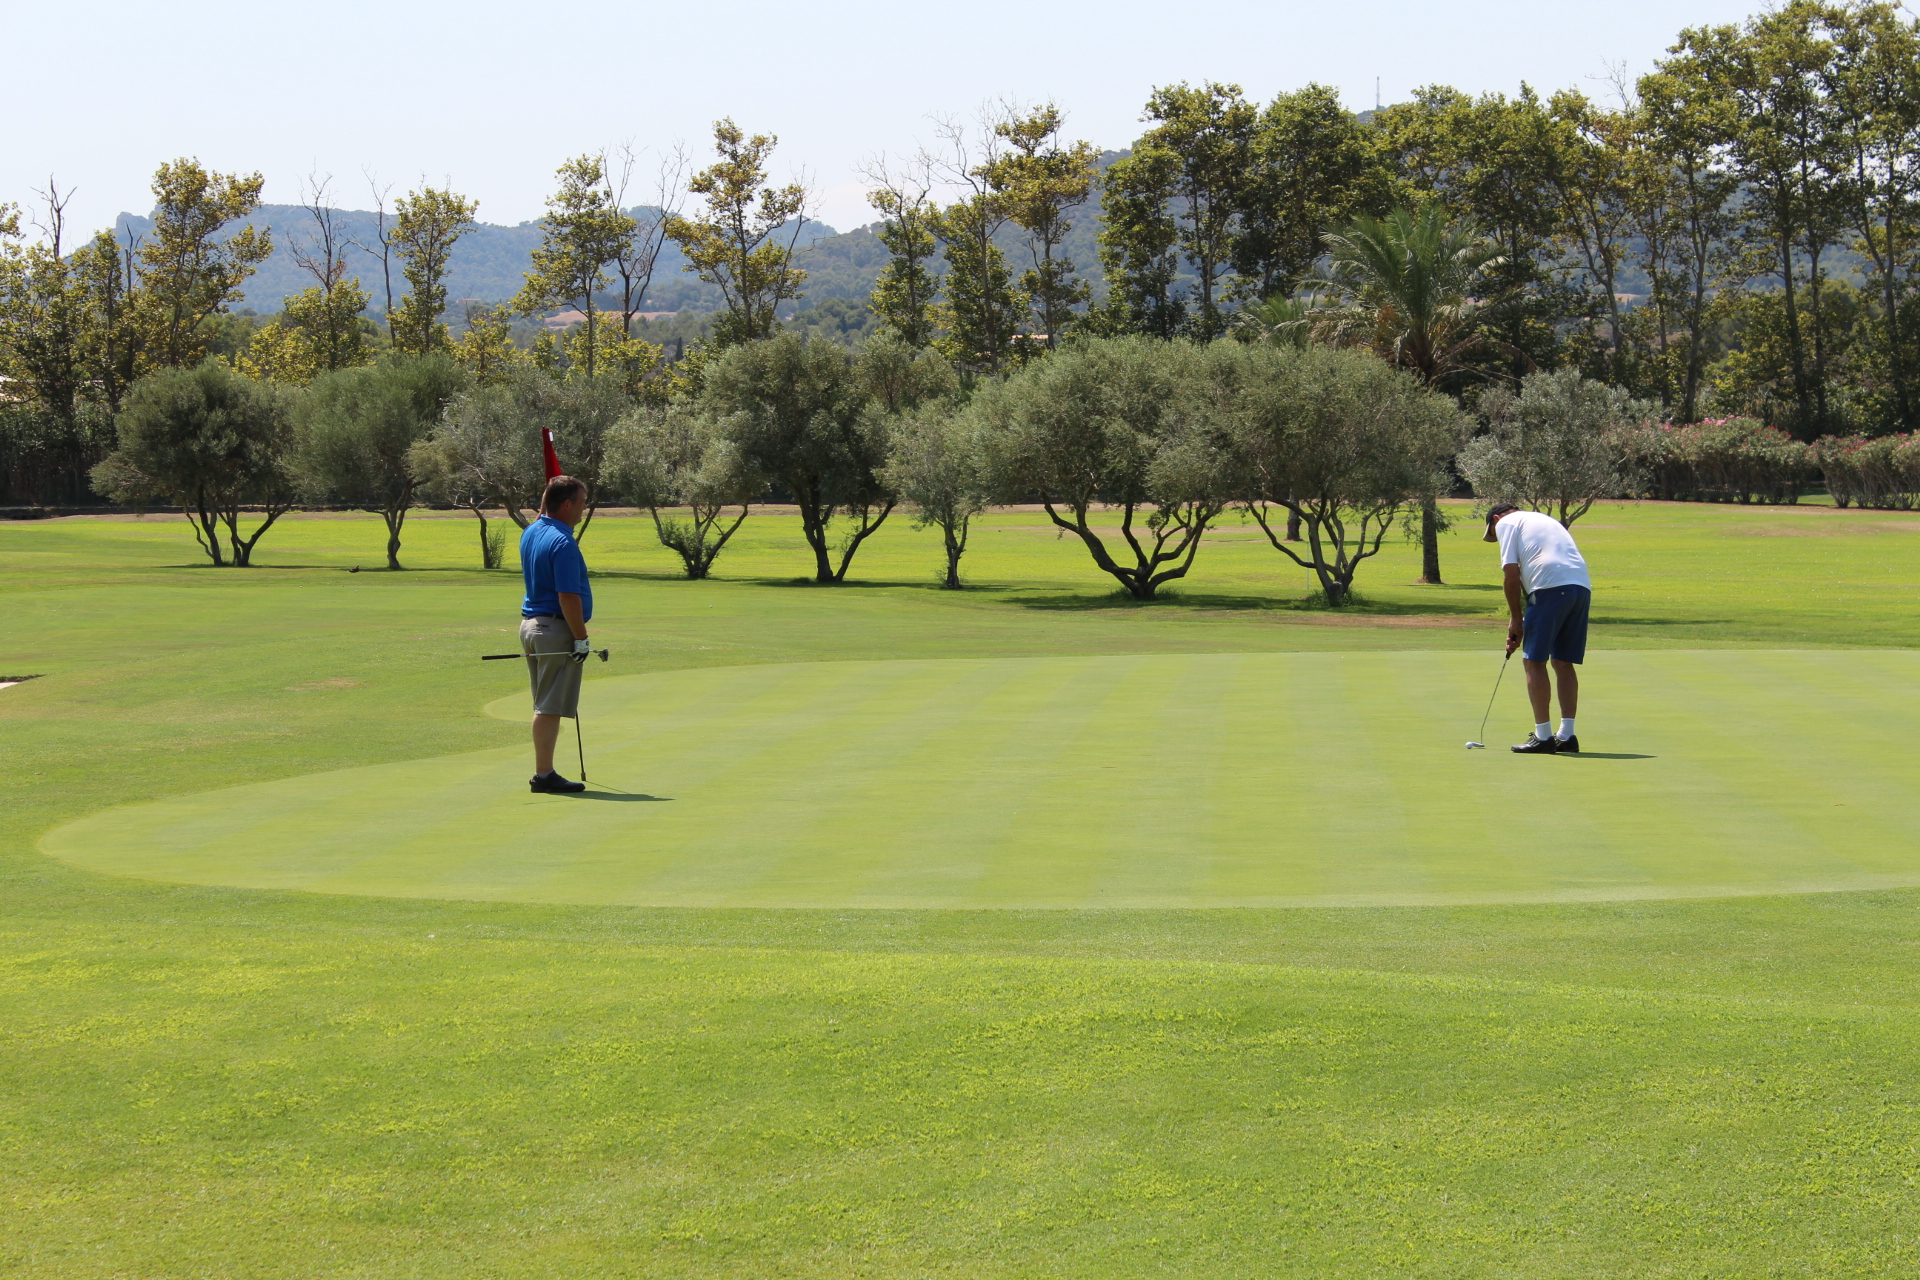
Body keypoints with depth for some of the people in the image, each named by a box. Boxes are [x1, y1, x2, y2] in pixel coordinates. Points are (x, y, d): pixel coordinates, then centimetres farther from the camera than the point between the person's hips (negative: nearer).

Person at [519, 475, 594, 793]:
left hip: (530, 623, 10)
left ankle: (543, 771, 18)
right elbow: (568, 596, -22)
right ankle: (544, 775, -3)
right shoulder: (562, 543, -19)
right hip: (556, 628, -10)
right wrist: (581, 638, -17)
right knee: (551, 707, -5)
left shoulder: (529, 534, 9)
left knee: (544, 705, 15)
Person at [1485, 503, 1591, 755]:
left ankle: (1543, 736, -3)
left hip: (1551, 587, -7)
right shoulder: (1545, 520, 33)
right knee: (1564, 663, 14)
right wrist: (1528, 619, 26)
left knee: (1534, 661, 0)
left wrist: (1515, 619, 7)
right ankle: (1566, 735, 12)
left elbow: (1512, 573, 0)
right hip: (1582, 586, 7)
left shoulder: (1506, 522, 12)